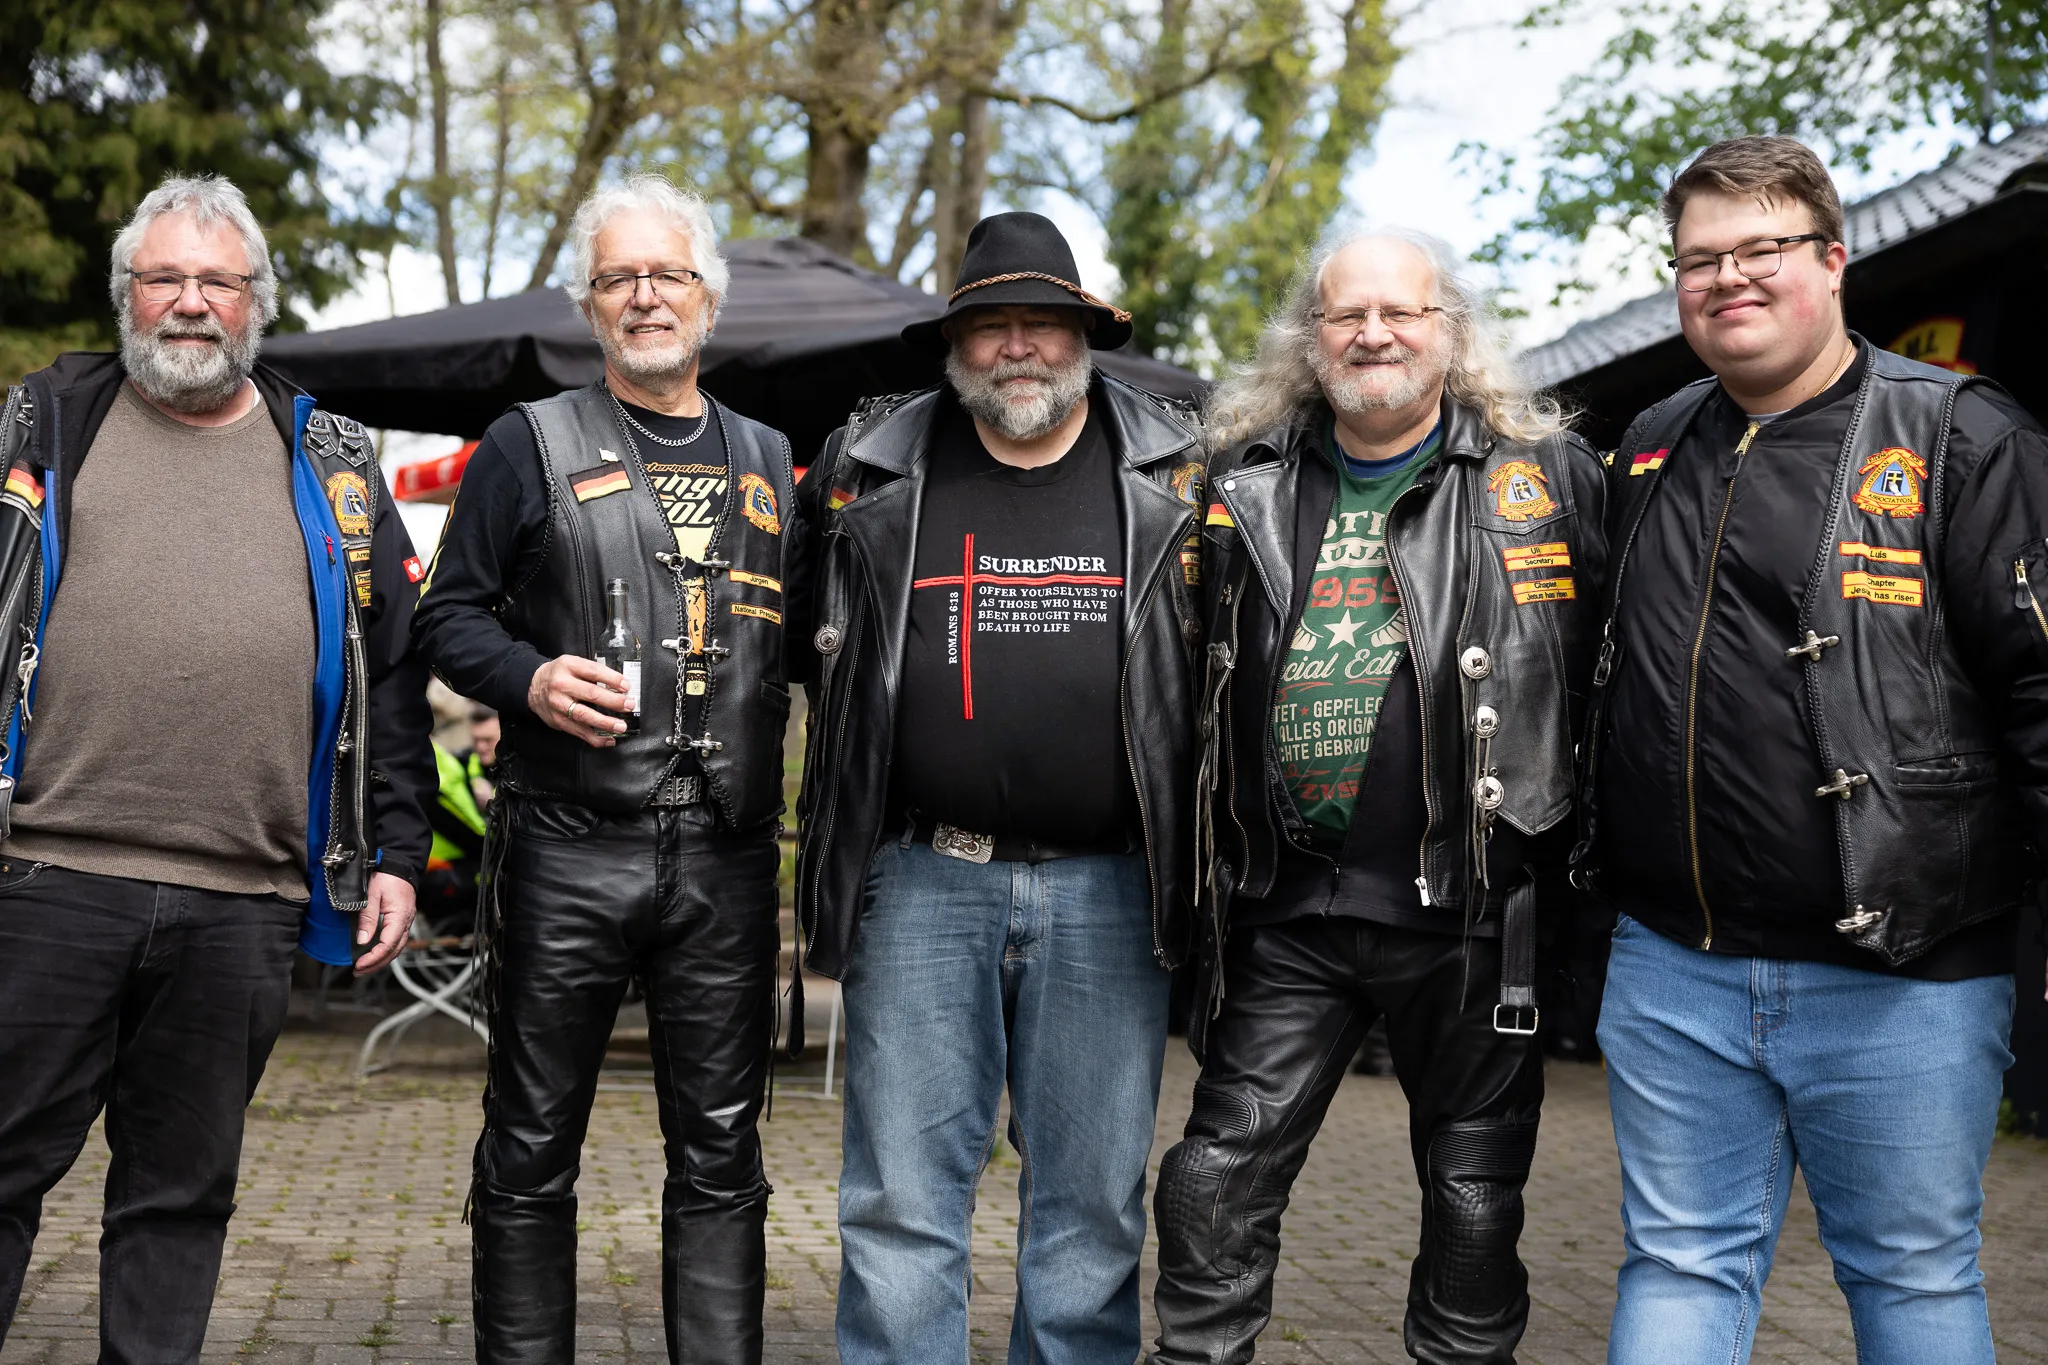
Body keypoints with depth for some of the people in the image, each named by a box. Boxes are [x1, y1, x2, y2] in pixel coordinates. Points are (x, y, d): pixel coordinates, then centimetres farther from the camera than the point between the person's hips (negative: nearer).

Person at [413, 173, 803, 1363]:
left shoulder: (767, 461, 15)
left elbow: (799, 637, 19)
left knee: (722, 1146, 8)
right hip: (569, 850, -2)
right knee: (534, 1143, 5)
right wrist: (528, 680, -15)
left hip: (727, 855, 3)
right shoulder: (534, 445, 6)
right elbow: (450, 615, 4)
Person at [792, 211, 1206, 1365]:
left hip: (1108, 889, 0)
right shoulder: (872, 470, 6)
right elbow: (816, 639, 19)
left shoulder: (1175, 472, 6)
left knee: (1095, 1197, 7)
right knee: (903, 1193, 3)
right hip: (924, 880, 0)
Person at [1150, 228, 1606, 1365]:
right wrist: (1200, 858, 10)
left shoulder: (1547, 475, 1)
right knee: (1217, 1178, 4)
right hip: (1289, 907, 2)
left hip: (1470, 910, -2)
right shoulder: (1244, 487, 8)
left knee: (1475, 1196, 10)